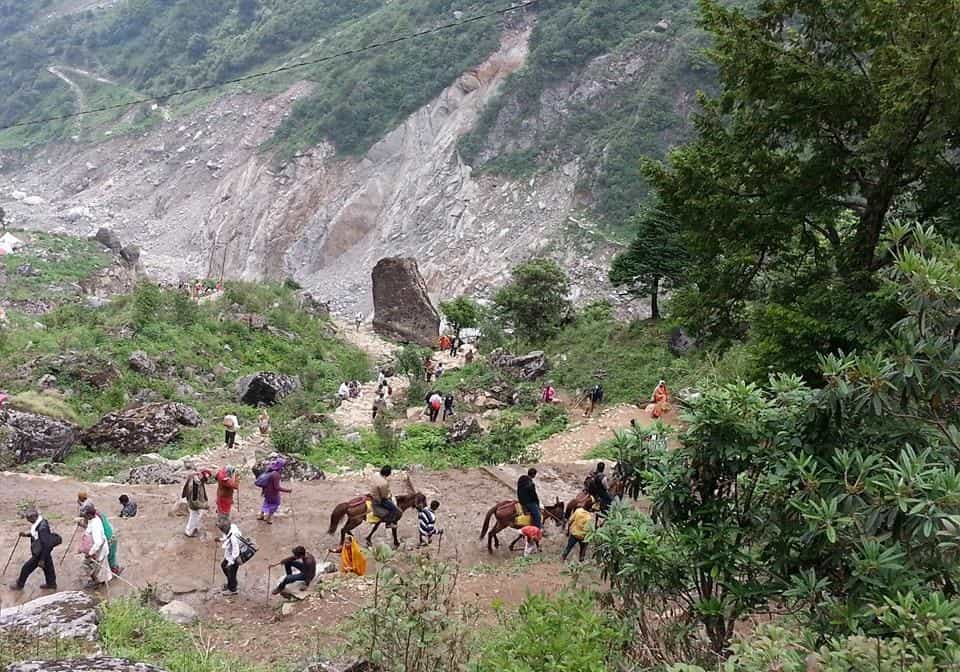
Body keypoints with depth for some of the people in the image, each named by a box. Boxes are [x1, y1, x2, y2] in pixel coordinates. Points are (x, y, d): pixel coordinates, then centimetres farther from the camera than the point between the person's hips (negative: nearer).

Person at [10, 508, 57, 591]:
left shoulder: (42, 527, -32)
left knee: (27, 568, 7)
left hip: (40, 553, -8)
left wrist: (42, 560, -23)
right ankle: (51, 583, 36)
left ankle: (19, 585, 26)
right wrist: (27, 534, 1)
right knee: (47, 566, 21)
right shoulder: (39, 522, -3)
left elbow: (46, 545, -28)